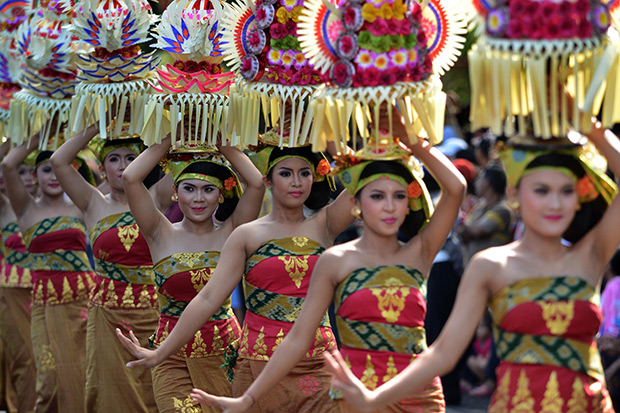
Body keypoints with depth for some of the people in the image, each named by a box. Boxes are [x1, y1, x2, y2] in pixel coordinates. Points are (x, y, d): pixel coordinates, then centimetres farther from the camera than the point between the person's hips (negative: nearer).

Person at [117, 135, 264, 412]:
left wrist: (221, 141, -5)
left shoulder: (229, 234, 1)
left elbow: (256, 183, -12)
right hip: (173, 358, -1)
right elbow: (131, 178, -11)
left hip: (224, 354, 1)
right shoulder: (162, 235, 0)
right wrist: (170, 138, -5)